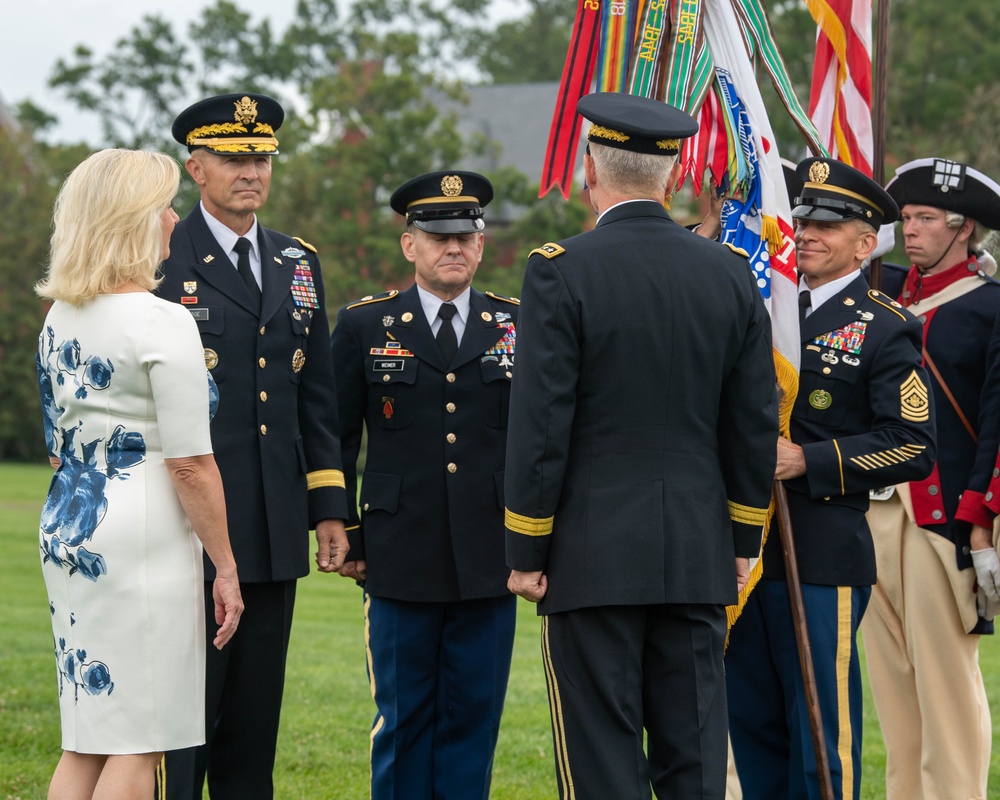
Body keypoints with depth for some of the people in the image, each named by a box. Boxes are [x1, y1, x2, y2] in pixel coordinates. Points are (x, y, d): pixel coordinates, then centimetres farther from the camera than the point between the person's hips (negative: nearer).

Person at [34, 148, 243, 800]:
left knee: (85, 743, 11)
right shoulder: (162, 323, -13)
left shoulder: (60, 318, 11)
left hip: (66, 528, 8)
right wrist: (226, 568, -7)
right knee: (137, 745, -2)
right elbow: (191, 465, -14)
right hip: (145, 541, -8)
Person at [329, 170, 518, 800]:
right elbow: (336, 442, 7)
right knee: (404, 720, 4)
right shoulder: (364, 326, 4)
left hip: (491, 562, 1)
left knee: (474, 717, 5)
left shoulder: (520, 326, 7)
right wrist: (344, 537, 3)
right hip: (401, 560, -1)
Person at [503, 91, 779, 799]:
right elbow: (757, 425, 8)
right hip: (699, 555, 4)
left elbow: (540, 424, -11)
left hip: (593, 555, -4)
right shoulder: (731, 273, 4)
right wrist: (743, 541, 16)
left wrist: (525, 552, -3)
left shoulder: (562, 271, -10)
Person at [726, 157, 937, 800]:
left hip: (822, 557, -6)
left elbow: (914, 446, -12)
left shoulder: (886, 329, -4)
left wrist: (807, 460, -18)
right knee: (751, 723, 12)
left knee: (822, 734, -3)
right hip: (744, 548, 6)